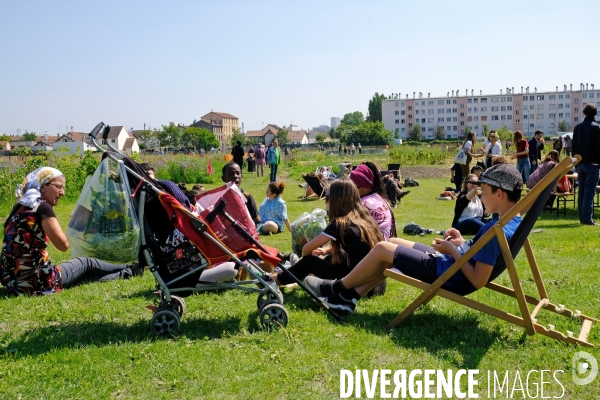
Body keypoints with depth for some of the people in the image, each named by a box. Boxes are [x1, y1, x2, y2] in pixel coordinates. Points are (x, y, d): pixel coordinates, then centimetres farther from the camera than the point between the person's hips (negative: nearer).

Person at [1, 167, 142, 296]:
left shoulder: (20, 207, 10)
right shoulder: (42, 207, -15)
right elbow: (63, 245, -12)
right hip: (35, 282, -7)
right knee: (86, 263, 17)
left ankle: (126, 273, 43)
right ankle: (130, 270, 39)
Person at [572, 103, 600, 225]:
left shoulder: (577, 127, 9)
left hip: (580, 163, 6)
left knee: (582, 191, 10)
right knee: (589, 192, -7)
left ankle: (582, 217, 12)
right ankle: (587, 219, -9)